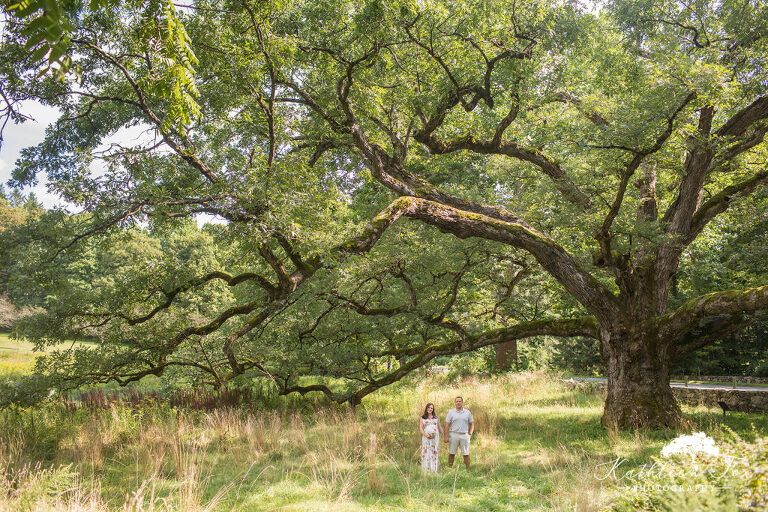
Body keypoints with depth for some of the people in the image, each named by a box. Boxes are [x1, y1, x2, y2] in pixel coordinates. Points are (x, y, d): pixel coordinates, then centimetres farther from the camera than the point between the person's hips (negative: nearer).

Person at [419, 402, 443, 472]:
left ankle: (434, 470, 1)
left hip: (435, 437, 1)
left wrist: (444, 436, 8)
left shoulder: (436, 417, 13)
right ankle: (426, 470, -2)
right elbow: (421, 428, 2)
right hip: (426, 438, -1)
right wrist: (426, 435, -14)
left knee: (434, 453, -2)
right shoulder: (422, 418, 8)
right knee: (426, 453, -5)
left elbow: (440, 427, 15)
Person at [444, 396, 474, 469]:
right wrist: (446, 436, -7)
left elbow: (472, 424, 14)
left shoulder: (467, 412, 9)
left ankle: (468, 469, 8)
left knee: (466, 454, 2)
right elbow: (447, 425, 0)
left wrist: (470, 434, 2)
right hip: (454, 435, -1)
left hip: (464, 435, 1)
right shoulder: (451, 412, 3)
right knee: (451, 453, 2)